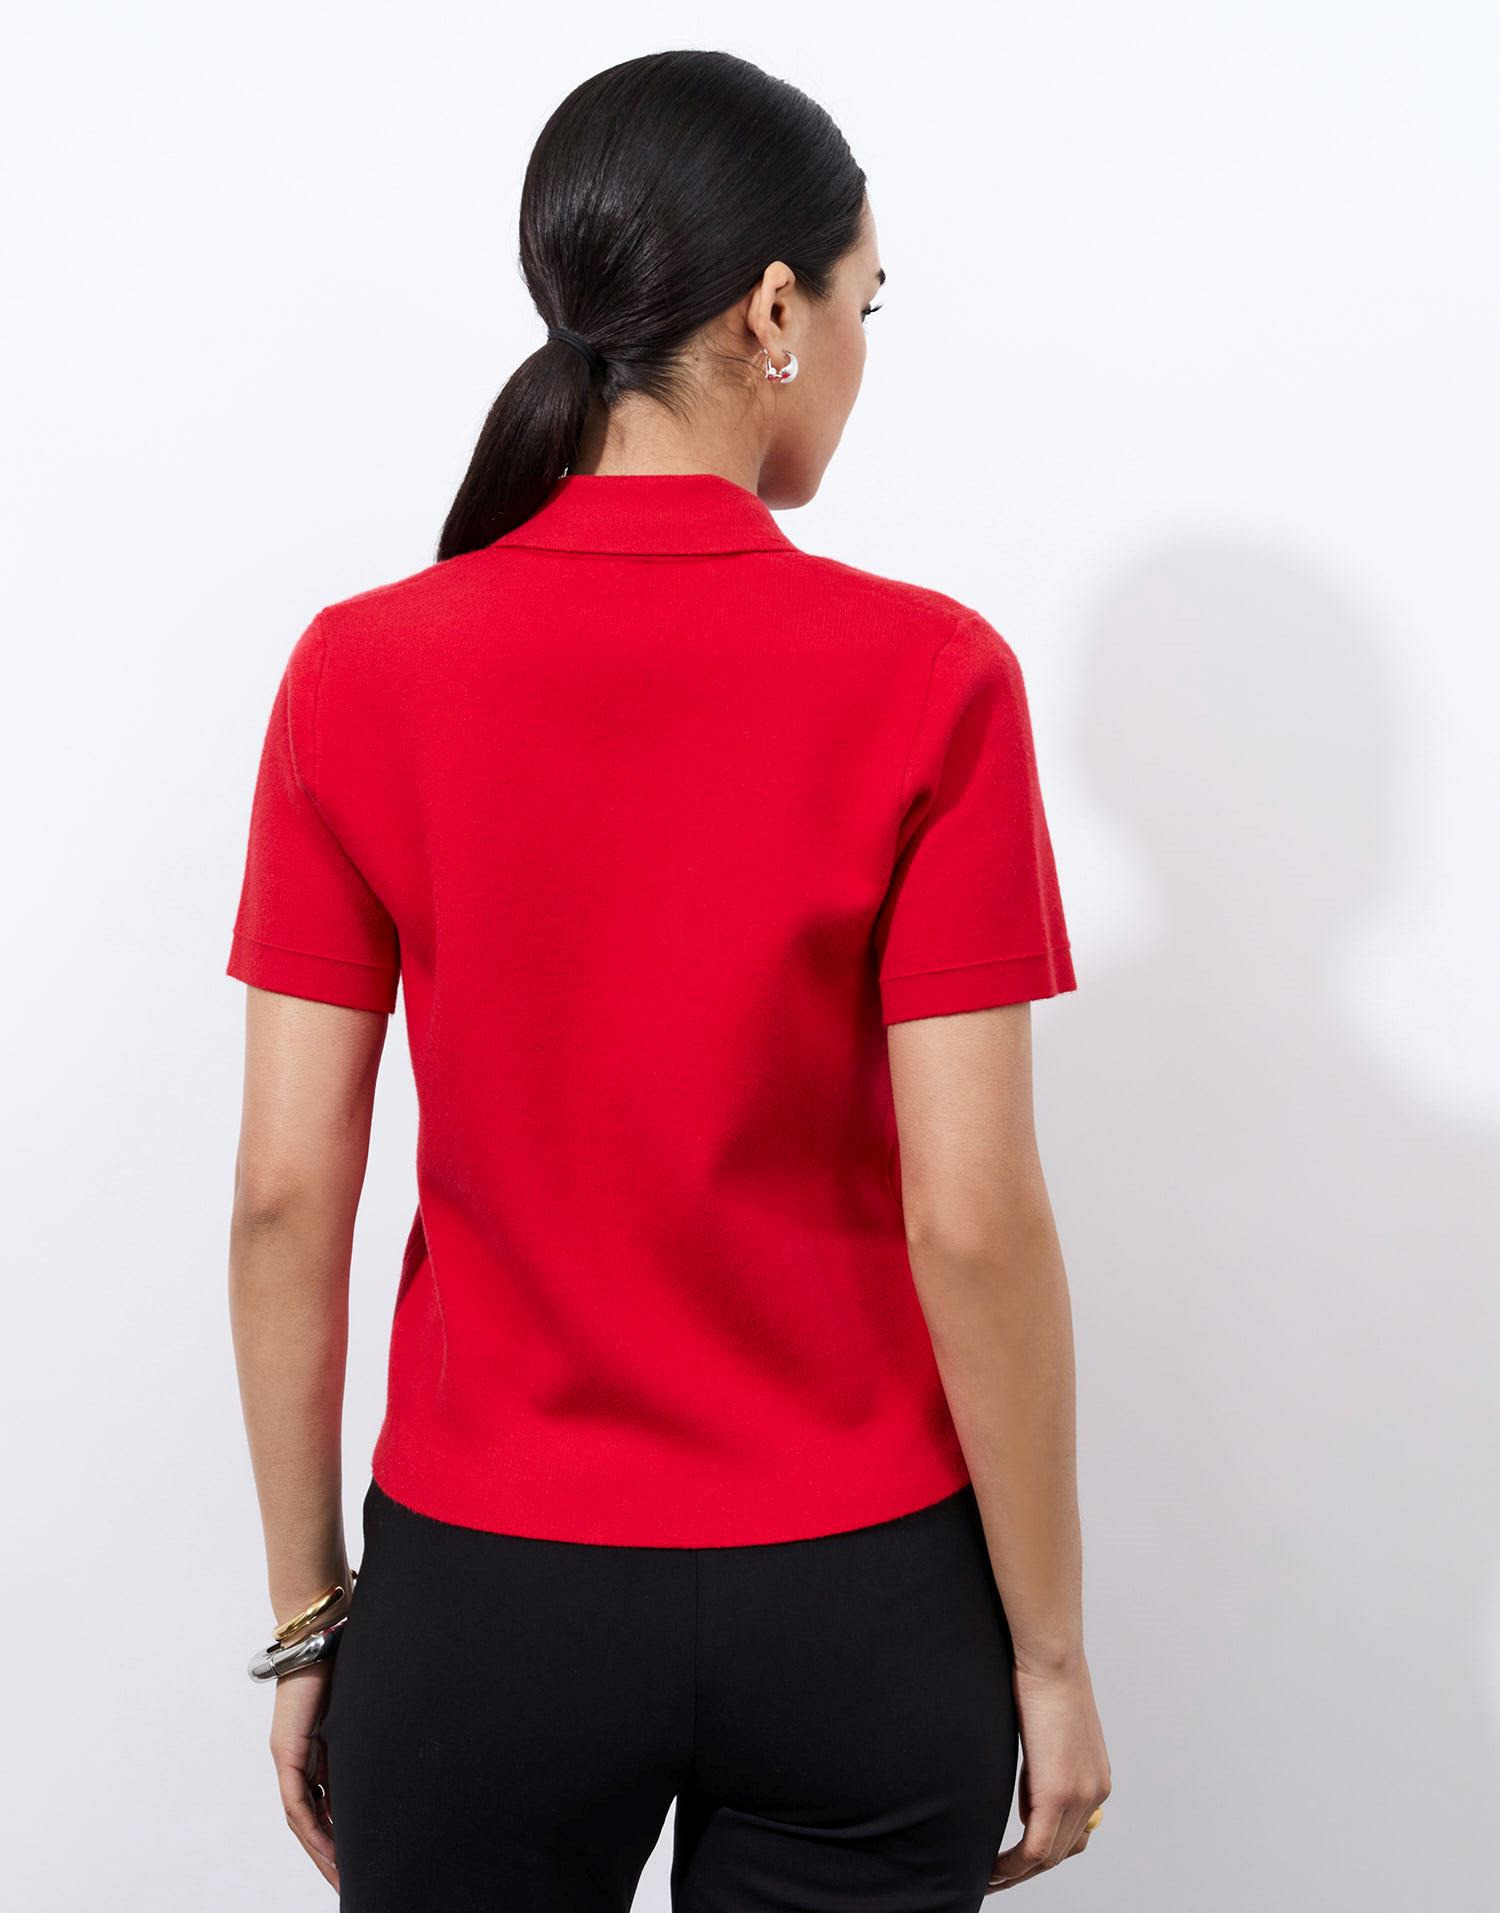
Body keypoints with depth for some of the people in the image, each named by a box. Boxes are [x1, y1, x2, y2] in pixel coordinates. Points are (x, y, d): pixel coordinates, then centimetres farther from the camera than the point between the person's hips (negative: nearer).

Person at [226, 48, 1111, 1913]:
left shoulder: (361, 675, -8)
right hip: (856, 1612, -1)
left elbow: (284, 1193, -6)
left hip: (484, 1594, 1)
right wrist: (1048, 1650, -2)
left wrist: (308, 1612, 5)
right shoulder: (925, 679, -14)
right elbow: (974, 1222, -14)